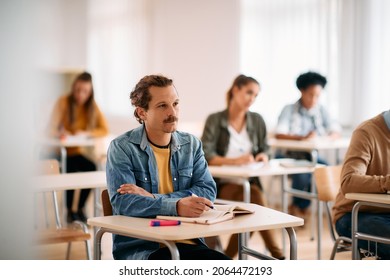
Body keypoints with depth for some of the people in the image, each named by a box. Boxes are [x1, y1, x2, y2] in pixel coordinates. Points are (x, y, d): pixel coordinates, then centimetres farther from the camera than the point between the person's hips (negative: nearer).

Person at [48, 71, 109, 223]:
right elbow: (52, 129, -21)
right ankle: (70, 211, -12)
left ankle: (80, 208, -5)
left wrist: (86, 133, -24)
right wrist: (60, 133, -45)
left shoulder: (92, 105, -1)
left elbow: (104, 130, -7)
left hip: (76, 151, 4)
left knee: (91, 168, -22)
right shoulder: (63, 101, -13)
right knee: (71, 169, -30)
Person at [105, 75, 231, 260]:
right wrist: (176, 207, -32)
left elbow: (207, 191, -1)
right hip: (138, 247, -5)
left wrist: (152, 198, -14)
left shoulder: (191, 144, 12)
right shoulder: (122, 148, -2)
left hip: (188, 243, 5)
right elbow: (122, 201, -16)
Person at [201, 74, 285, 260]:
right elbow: (205, 155, -16)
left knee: (253, 196, -31)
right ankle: (277, 256, -26)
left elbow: (264, 150, 15)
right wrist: (235, 161, -30)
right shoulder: (215, 120, -4)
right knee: (254, 195, -32)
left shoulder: (257, 121, 10)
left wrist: (263, 156, -10)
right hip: (222, 183, -4)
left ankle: (227, 258, -19)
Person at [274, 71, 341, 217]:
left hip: (310, 156, 5)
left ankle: (300, 206, -4)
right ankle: (297, 207, -3)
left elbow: (337, 132, -1)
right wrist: (302, 138, -38)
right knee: (303, 173, -34)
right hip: (288, 156, -5)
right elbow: (278, 134, -23)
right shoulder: (289, 109, -9)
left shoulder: (321, 110, 5)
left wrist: (326, 138, -25)